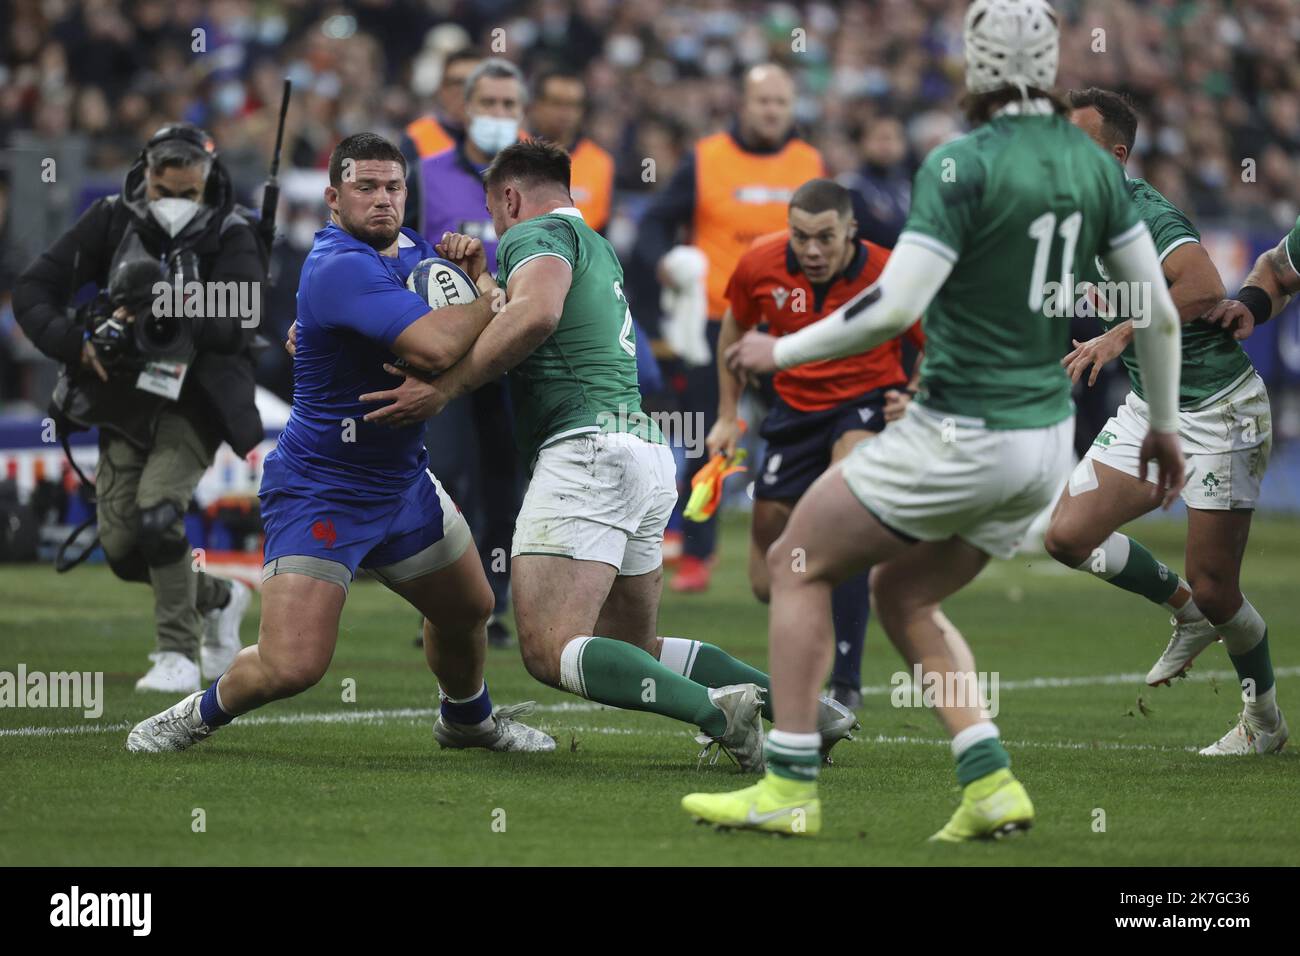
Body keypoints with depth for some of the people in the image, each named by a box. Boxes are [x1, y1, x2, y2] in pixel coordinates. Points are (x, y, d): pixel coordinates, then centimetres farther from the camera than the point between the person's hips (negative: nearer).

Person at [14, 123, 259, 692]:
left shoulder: (230, 238, -10)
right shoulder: (111, 222, -2)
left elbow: (239, 320, -25)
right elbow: (33, 290, -3)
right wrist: (75, 342, -20)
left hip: (195, 403, -4)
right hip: (125, 399, 4)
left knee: (158, 512, -24)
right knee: (121, 547, 0)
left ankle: (178, 654, -10)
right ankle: (217, 599, 29)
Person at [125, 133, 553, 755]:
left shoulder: (407, 247, 5)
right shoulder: (342, 267, -26)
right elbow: (435, 347, -38)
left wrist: (470, 270, -7)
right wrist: (488, 300, -20)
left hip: (403, 483, 9)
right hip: (320, 493, -9)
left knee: (469, 610, 24)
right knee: (292, 666, -18)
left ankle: (467, 720, 53)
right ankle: (203, 713, 12)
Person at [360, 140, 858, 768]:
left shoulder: (536, 233, 0)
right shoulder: (596, 247, 29)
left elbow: (537, 313, -21)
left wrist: (442, 389, -19)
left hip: (588, 446, -10)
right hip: (646, 455, 10)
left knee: (549, 651, -17)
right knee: (633, 649, 17)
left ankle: (716, 710, -32)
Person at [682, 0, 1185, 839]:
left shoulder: (964, 165, -16)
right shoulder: (1095, 165, 4)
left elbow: (896, 305, -22)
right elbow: (1159, 312, 9)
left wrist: (783, 351, -9)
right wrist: (1165, 424, 22)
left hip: (961, 438, -7)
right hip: (1047, 443, 7)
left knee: (799, 565, 11)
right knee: (902, 596, 23)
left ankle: (790, 789, 8)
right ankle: (992, 784, 9)